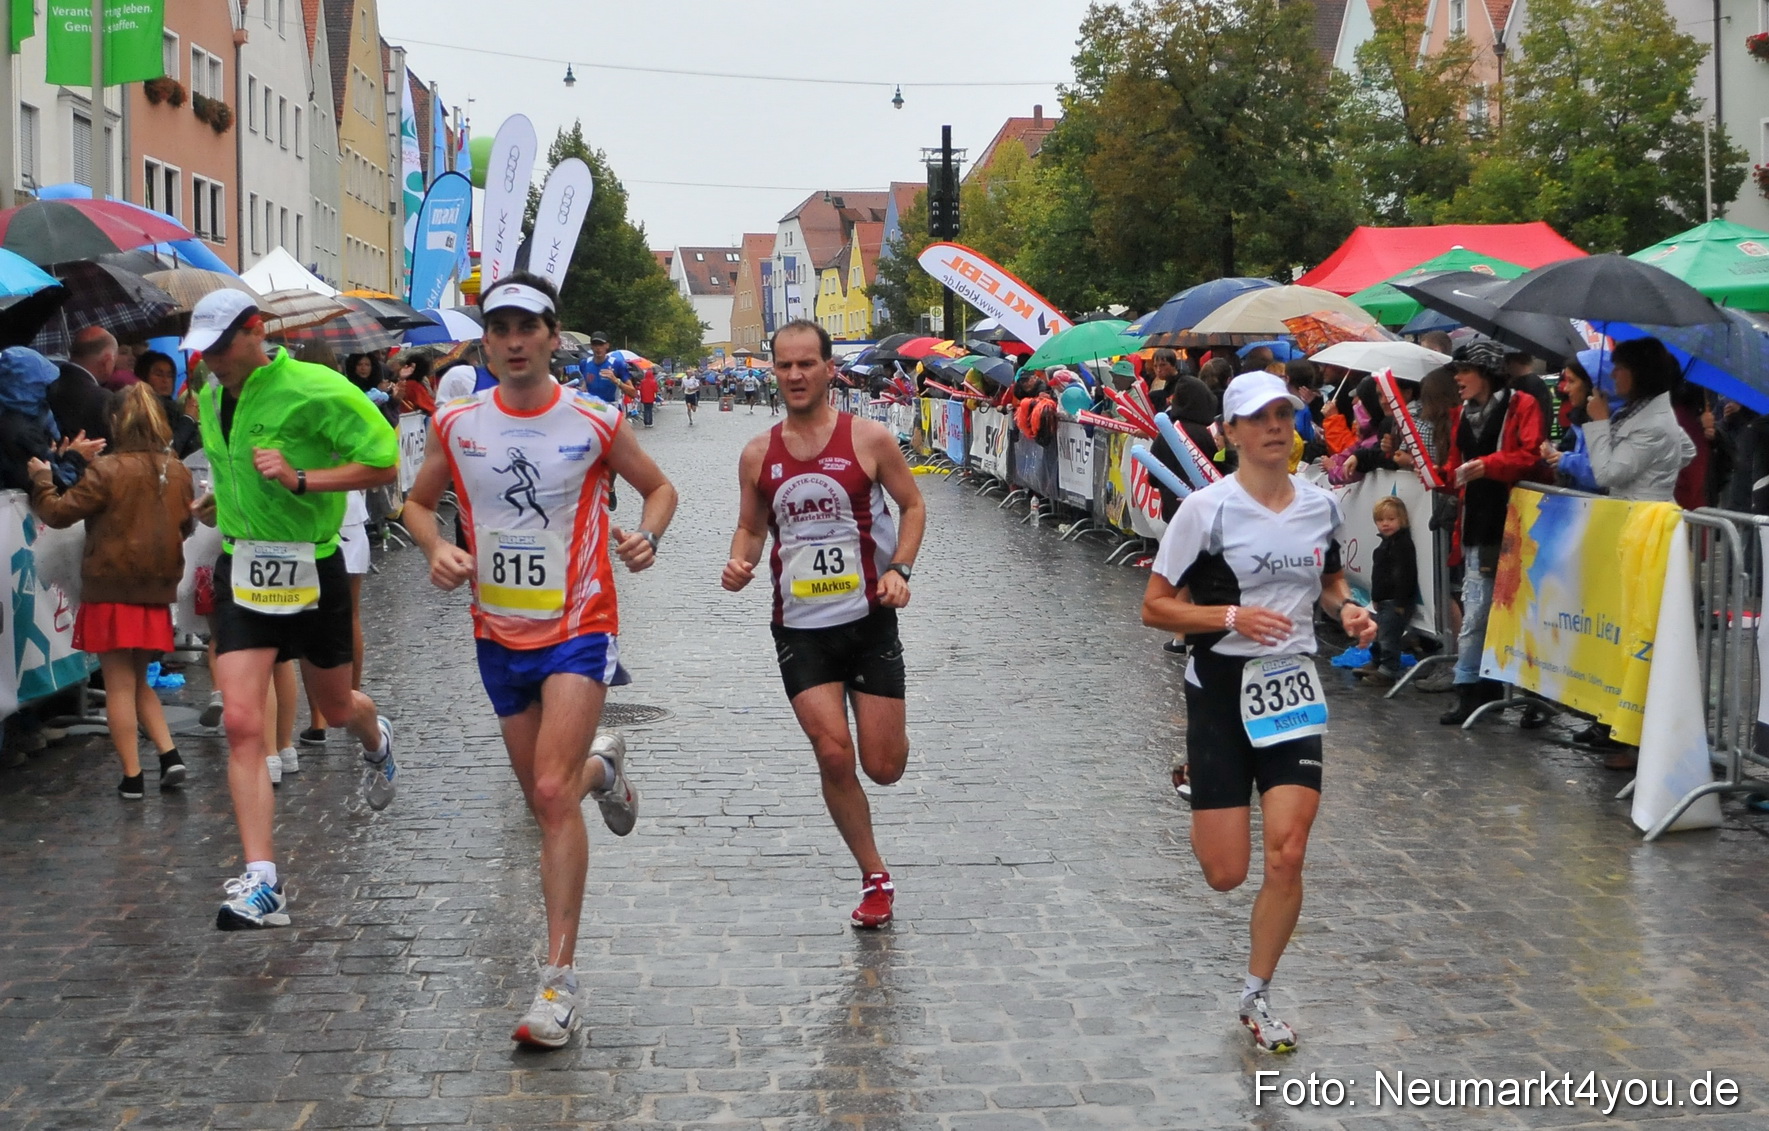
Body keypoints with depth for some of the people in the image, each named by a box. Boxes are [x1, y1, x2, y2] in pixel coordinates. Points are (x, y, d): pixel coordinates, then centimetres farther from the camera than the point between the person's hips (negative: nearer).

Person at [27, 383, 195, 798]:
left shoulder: (108, 470, -15)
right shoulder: (177, 472, 2)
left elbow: (59, 513, -11)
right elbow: (186, 526, 15)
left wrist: (42, 482, 6)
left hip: (112, 590, -5)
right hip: (156, 591, 5)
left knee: (120, 685, 2)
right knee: (139, 681, 19)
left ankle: (132, 777, 3)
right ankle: (170, 755, 5)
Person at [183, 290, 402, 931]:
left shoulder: (314, 390, -16)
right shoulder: (210, 397, 7)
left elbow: (384, 465, -16)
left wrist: (300, 480, -24)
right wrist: (222, 501, 13)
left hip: (311, 569, -4)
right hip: (241, 570, 4)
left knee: (336, 707, 17)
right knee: (241, 722, -11)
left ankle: (376, 739, 58)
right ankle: (261, 886, -13)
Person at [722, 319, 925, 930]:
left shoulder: (870, 439, -6)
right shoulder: (758, 454, 2)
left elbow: (912, 505, 4)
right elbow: (751, 526, 14)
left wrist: (899, 568, -11)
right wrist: (740, 563, -7)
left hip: (870, 621, -1)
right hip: (800, 628, 1)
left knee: (884, 767, 0)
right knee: (833, 754, -11)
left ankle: (885, 725, 41)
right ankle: (874, 878, 8)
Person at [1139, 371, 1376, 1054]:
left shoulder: (1321, 505, 4)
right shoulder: (1207, 508, -10)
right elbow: (1155, 607, -8)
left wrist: (1346, 608, 1)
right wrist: (1232, 617, -22)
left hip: (1293, 689, 3)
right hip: (1220, 690, -3)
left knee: (1287, 856, -8)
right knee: (1226, 874, -2)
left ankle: (1256, 996, 11)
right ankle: (1203, 799, 35)